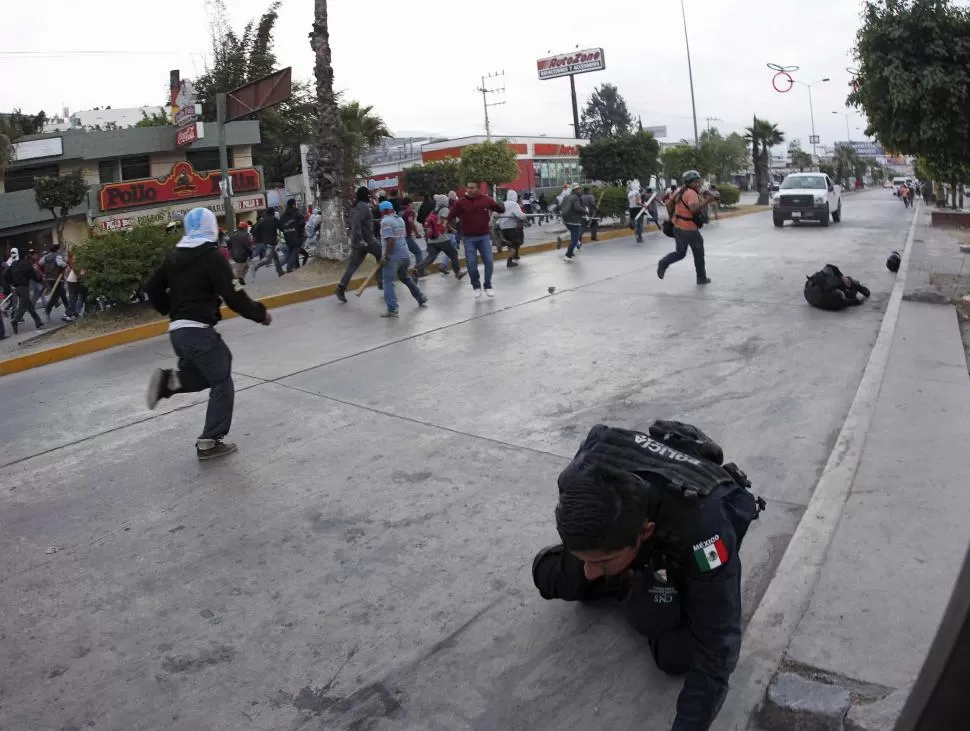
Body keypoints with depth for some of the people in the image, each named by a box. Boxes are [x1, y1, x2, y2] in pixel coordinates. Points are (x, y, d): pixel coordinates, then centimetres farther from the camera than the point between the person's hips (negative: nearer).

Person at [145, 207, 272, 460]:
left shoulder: (174, 256, 13)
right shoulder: (211, 257, -11)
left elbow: (152, 287, 19)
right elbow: (233, 296, -16)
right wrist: (260, 313, -4)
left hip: (176, 330, 8)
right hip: (198, 331, -8)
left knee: (204, 375, 25)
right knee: (222, 384, 3)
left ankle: (169, 380, -2)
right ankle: (209, 442, 2)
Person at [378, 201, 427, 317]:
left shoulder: (385, 221, -11)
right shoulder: (400, 219, 13)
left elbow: (390, 240, -20)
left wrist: (385, 256, -18)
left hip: (393, 256, -8)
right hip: (404, 253, 8)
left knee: (388, 281, -4)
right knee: (405, 277, 27)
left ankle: (392, 309, -11)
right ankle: (421, 298, 36)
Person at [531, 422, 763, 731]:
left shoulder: (702, 528, -49)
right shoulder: (583, 478, -37)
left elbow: (716, 650, -42)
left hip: (690, 557, -3)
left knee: (675, 655, -21)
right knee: (549, 574, -8)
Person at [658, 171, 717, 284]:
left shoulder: (680, 192, 8)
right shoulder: (692, 193, -17)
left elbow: (669, 205, 16)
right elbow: (694, 209, -33)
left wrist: (672, 218, 24)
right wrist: (707, 201, -33)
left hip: (677, 227, 7)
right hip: (690, 229, -7)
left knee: (680, 252, 19)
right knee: (699, 253, 10)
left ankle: (664, 263, -6)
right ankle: (701, 278, 20)